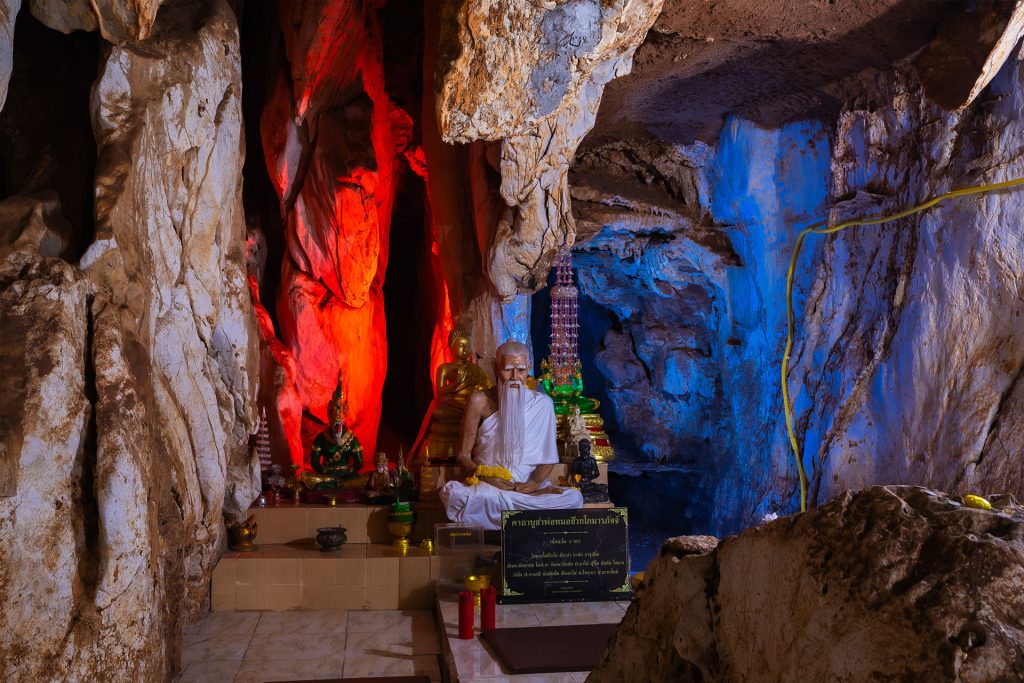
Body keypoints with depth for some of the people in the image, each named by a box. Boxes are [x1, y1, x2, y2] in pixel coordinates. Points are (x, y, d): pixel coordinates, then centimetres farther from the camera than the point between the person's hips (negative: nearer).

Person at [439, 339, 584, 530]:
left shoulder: (542, 403, 6)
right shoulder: (480, 401, 2)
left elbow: (548, 457, 7)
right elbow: (463, 455, 3)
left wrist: (533, 483, -14)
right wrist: (485, 477, -16)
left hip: (528, 485, 1)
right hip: (487, 487, -1)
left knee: (574, 498, -27)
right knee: (452, 493, -35)